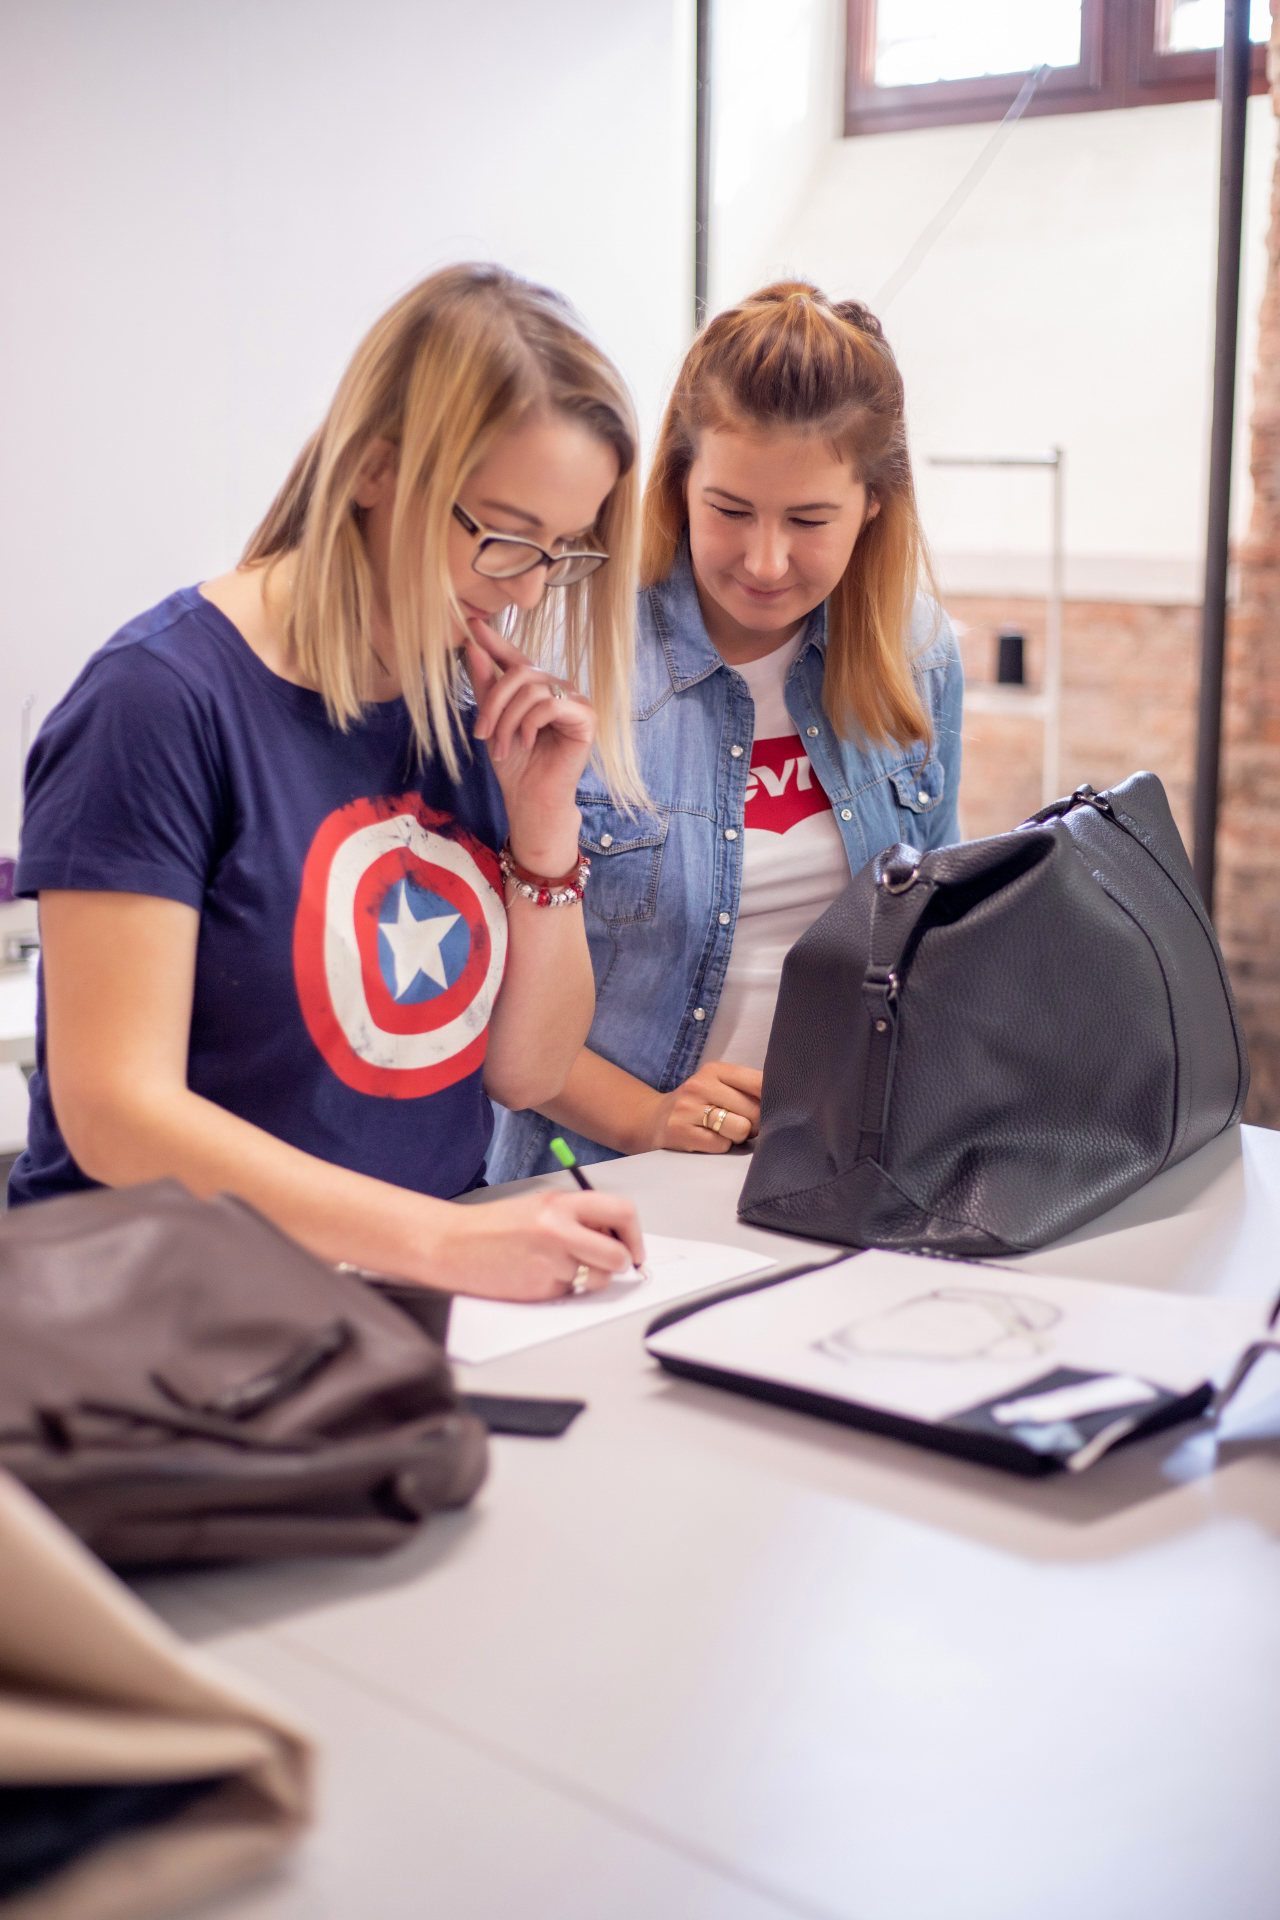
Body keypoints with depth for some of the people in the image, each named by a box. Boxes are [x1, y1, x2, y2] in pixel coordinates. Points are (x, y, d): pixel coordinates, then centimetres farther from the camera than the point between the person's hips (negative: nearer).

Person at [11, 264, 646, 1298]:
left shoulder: (475, 709, 8)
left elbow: (528, 1071, 11)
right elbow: (115, 1113, -18)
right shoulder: (162, 698, -12)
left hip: (414, 1322, 7)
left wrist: (545, 822, -3)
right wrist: (446, 1241, -27)